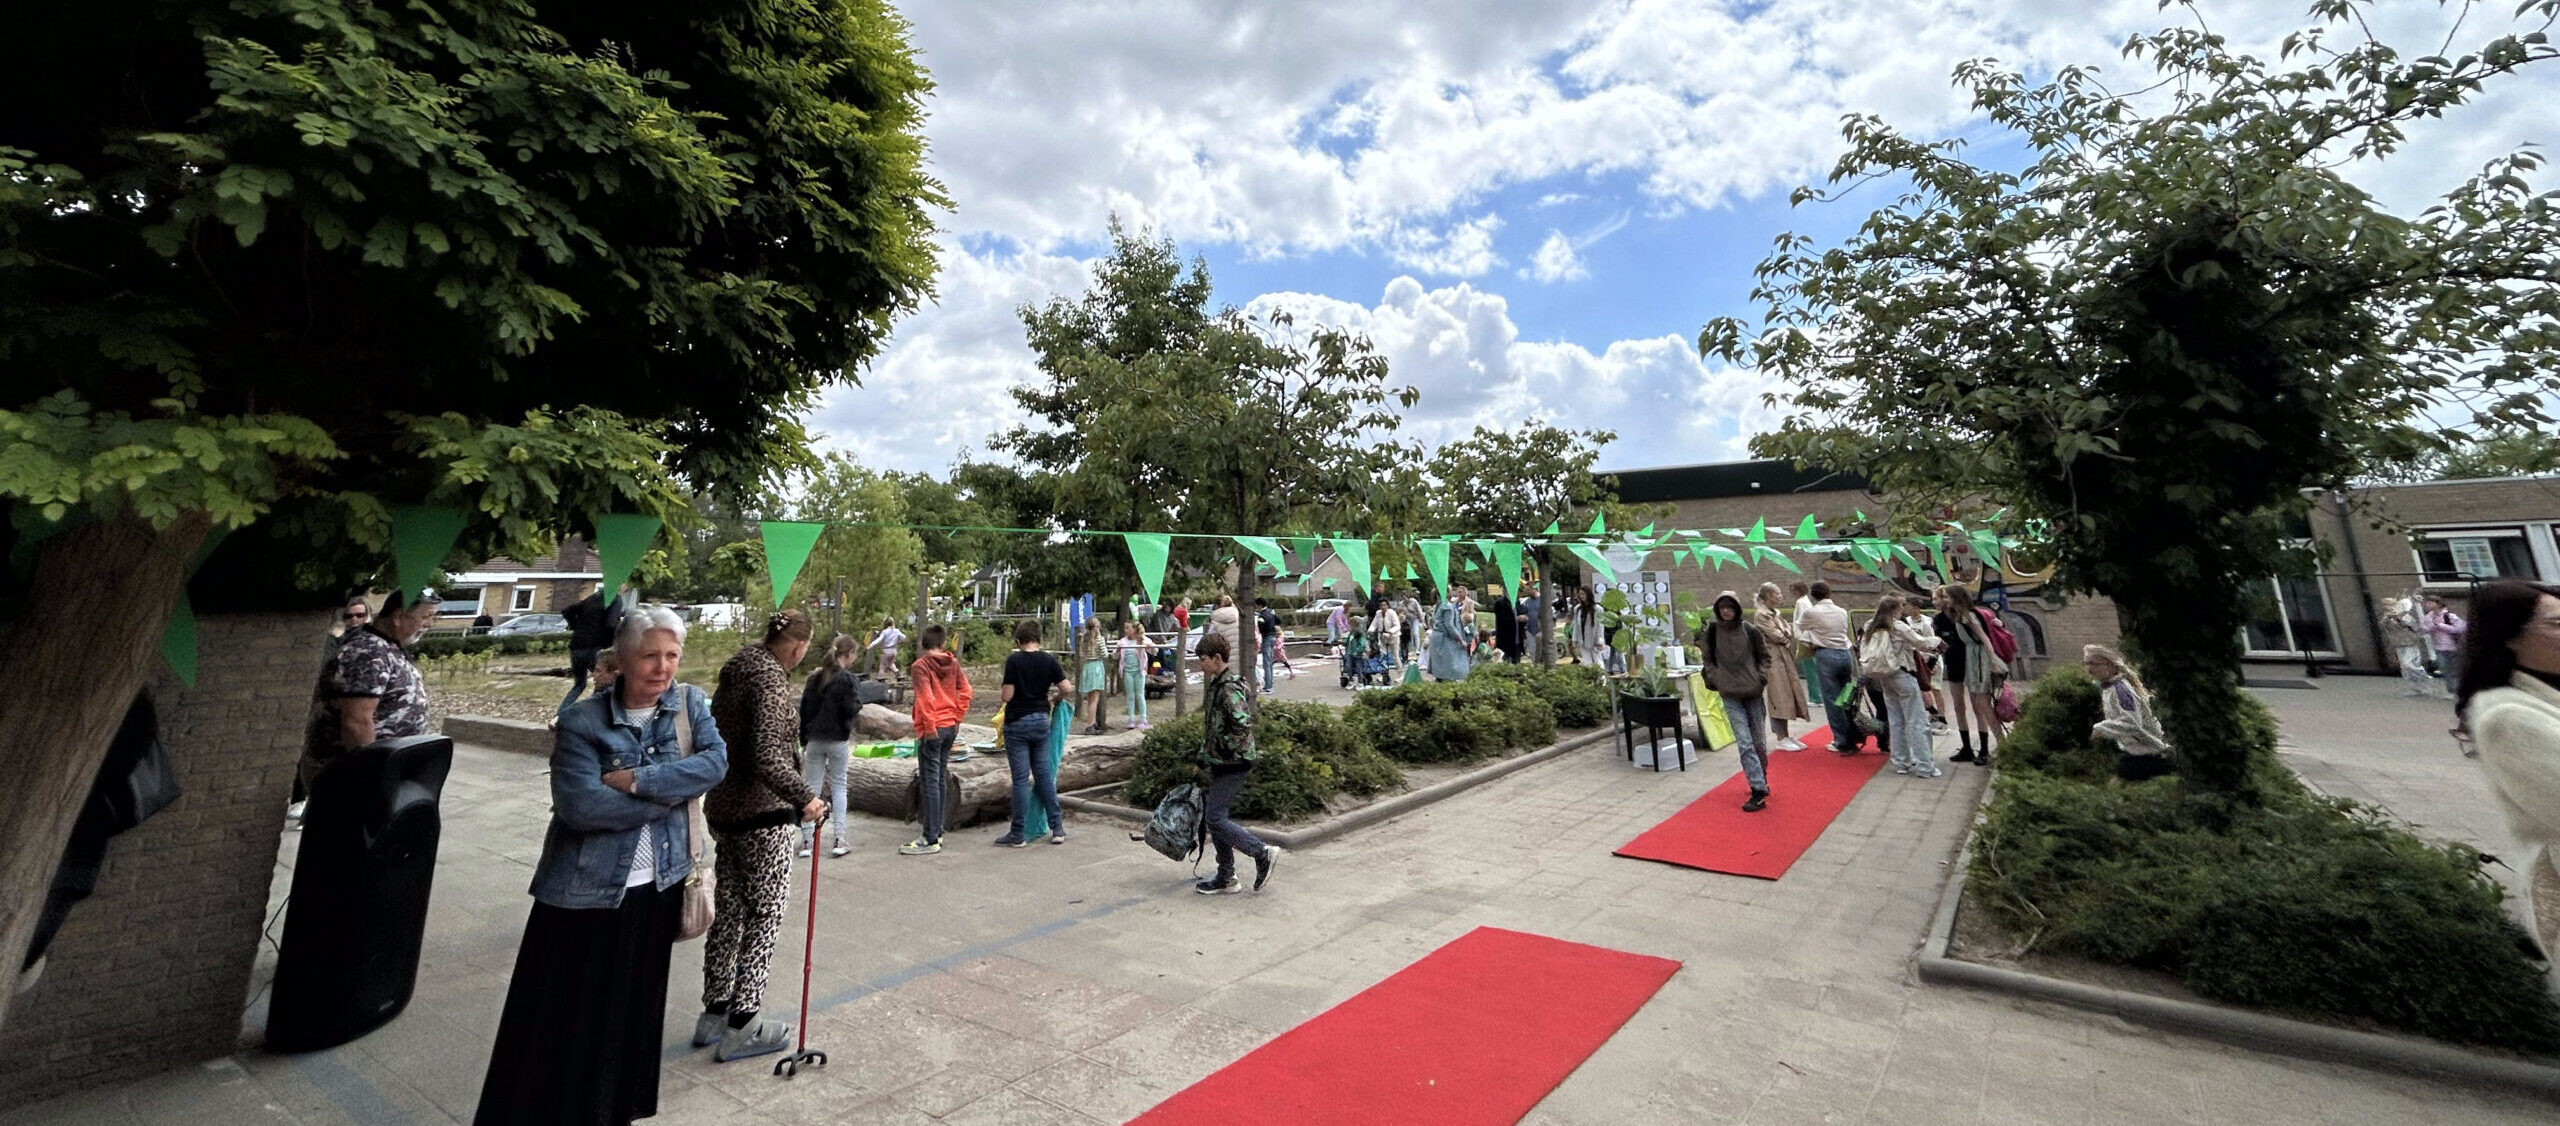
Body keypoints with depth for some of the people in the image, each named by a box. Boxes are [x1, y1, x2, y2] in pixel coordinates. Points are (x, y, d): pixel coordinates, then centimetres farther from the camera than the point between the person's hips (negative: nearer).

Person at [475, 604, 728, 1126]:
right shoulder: (582, 723, -10)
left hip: (657, 887, 3)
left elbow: (716, 762, -14)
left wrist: (638, 780, -21)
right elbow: (580, 806, -20)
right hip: (586, 891, -3)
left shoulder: (690, 704, -1)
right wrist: (671, 796, -17)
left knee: (633, 1014, 17)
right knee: (562, 1021, 8)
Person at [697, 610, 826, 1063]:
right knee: (764, 915, 2)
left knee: (729, 911, 18)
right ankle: (741, 1027, 10)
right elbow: (767, 757, -28)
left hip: (722, 810, 9)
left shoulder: (734, 673, 9)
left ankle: (714, 1014, 29)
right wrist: (802, 796, -32)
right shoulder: (771, 681, -19)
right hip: (763, 815, -9)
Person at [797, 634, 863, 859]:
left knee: (812, 788, 9)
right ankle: (839, 840, 5)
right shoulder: (846, 678, -11)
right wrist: (858, 697, 2)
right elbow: (851, 710, -17)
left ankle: (807, 841, 9)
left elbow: (803, 710, 10)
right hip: (838, 740, -4)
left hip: (814, 740, 4)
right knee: (839, 786, 7)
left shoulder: (814, 677, 7)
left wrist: (803, 740, 16)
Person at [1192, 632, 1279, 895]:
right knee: (1218, 817, 13)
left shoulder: (1229, 689, -19)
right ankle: (1226, 878, 21)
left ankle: (1263, 853, 2)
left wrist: (1218, 749, -18)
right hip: (1224, 764, 10)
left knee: (1216, 818, -7)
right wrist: (1205, 759, 20)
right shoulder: (1220, 684, 13)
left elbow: (1242, 727, -28)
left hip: (1232, 764, -10)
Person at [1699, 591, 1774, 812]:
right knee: (1744, 744, -10)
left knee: (1759, 742, 10)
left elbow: (1764, 656, 11)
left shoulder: (1750, 630, -1)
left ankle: (1762, 780, 33)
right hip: (1730, 696, -1)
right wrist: (1717, 680, -5)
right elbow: (1708, 660, 8)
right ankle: (1759, 791, -9)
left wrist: (1762, 676, -2)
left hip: (1754, 693, 1)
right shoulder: (1711, 632, -2)